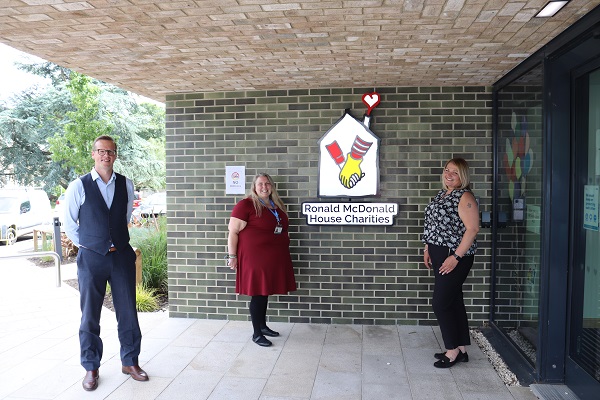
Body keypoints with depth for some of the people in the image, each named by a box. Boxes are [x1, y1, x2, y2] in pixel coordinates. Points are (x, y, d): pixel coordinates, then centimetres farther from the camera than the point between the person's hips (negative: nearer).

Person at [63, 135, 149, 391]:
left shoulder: (126, 185, 3)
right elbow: (69, 224, 5)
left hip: (122, 255, 2)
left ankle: (130, 362, 25)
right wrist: (88, 245, 5)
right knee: (90, 316, 8)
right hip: (90, 258, -2)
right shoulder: (78, 187, -5)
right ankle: (91, 368, 25)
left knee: (128, 312, 8)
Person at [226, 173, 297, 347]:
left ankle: (263, 325, 32)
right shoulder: (246, 205, -10)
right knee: (257, 294, 0)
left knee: (265, 292, 17)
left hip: (275, 258, 7)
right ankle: (256, 334, 13)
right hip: (254, 257, -7)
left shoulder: (277, 206, 12)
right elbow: (233, 232, -11)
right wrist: (232, 256, -13)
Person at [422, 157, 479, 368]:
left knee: (441, 304, -4)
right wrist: (428, 249, 14)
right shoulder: (442, 194, 13)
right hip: (440, 255, 9)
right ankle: (461, 350, 24)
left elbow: (472, 228, -19)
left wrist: (456, 257, -21)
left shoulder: (464, 197, -13)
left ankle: (453, 350, 11)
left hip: (454, 257, -9)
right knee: (453, 302, 14)